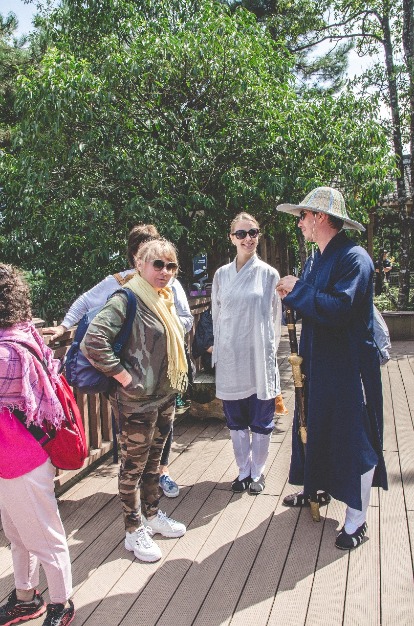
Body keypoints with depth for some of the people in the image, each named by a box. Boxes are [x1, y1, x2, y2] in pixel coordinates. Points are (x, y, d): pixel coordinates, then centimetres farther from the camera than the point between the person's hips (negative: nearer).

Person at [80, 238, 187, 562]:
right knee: (134, 465, 7)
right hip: (137, 401, -8)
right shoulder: (127, 299, -18)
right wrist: (124, 376, -22)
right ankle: (134, 531, 22)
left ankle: (152, 514, 38)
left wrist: (178, 382, 14)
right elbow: (93, 341, -28)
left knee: (153, 460, 21)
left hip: (166, 396, 8)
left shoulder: (166, 299, 8)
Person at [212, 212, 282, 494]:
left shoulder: (269, 274, -1)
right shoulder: (222, 275, 6)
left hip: (259, 357, -2)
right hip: (230, 358, 2)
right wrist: (218, 352, 12)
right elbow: (216, 316, 13)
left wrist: (270, 350, 5)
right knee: (236, 420, 11)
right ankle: (243, 470, 26)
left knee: (261, 421, 6)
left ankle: (257, 472, 22)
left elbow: (275, 318, 5)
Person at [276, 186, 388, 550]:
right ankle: (318, 488, 40)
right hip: (317, 363, 9)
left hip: (348, 366, -9)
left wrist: (298, 289, -21)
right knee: (316, 427, 19)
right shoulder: (314, 261, 11)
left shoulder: (354, 258, -17)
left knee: (354, 437, 1)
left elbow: (339, 308, -30)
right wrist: (293, 296, -2)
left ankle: (356, 520, 12)